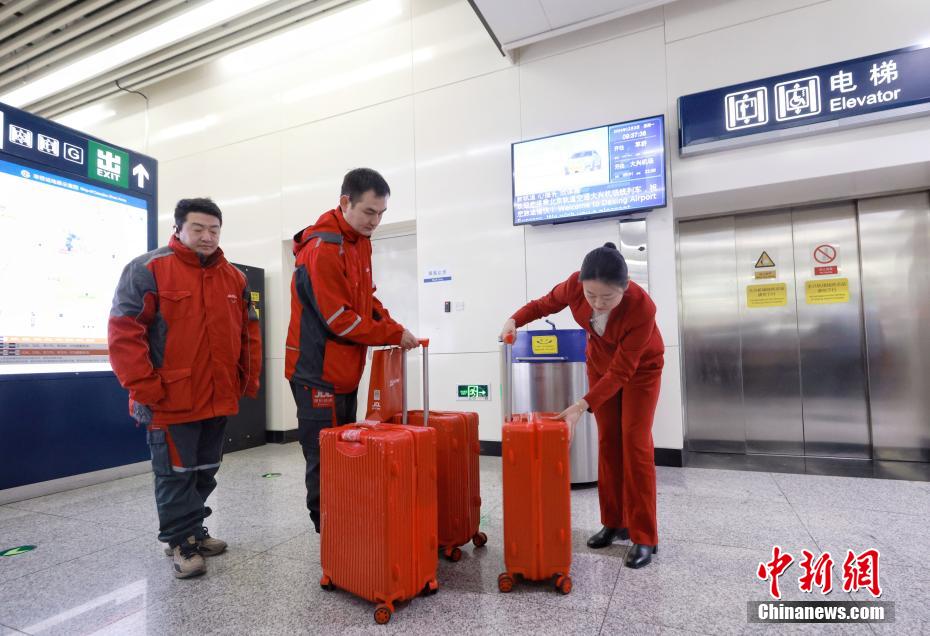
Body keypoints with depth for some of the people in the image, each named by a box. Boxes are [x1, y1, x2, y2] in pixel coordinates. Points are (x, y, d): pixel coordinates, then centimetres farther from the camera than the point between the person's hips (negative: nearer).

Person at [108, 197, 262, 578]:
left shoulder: (234, 278, 9)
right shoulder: (148, 269, -8)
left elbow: (249, 333, 14)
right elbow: (124, 331, -12)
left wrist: (249, 380, 9)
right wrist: (144, 388, -16)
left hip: (218, 400, 6)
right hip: (170, 400, -6)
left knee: (205, 472, 17)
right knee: (177, 474, 6)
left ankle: (192, 530, 35)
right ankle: (181, 543, 22)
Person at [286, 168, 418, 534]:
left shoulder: (361, 240, 8)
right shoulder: (322, 249, -20)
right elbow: (339, 318, -22)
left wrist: (391, 325, -1)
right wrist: (394, 335, -15)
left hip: (346, 370, 9)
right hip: (318, 372, -9)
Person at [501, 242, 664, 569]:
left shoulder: (642, 307, -39)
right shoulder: (575, 285, -29)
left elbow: (622, 370, -33)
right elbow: (544, 303, -8)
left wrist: (582, 406, -38)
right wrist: (515, 319, -25)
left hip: (640, 367, -4)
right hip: (600, 361, 4)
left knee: (635, 442, -8)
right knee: (607, 441, 5)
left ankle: (645, 537, 2)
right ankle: (614, 522, 17)